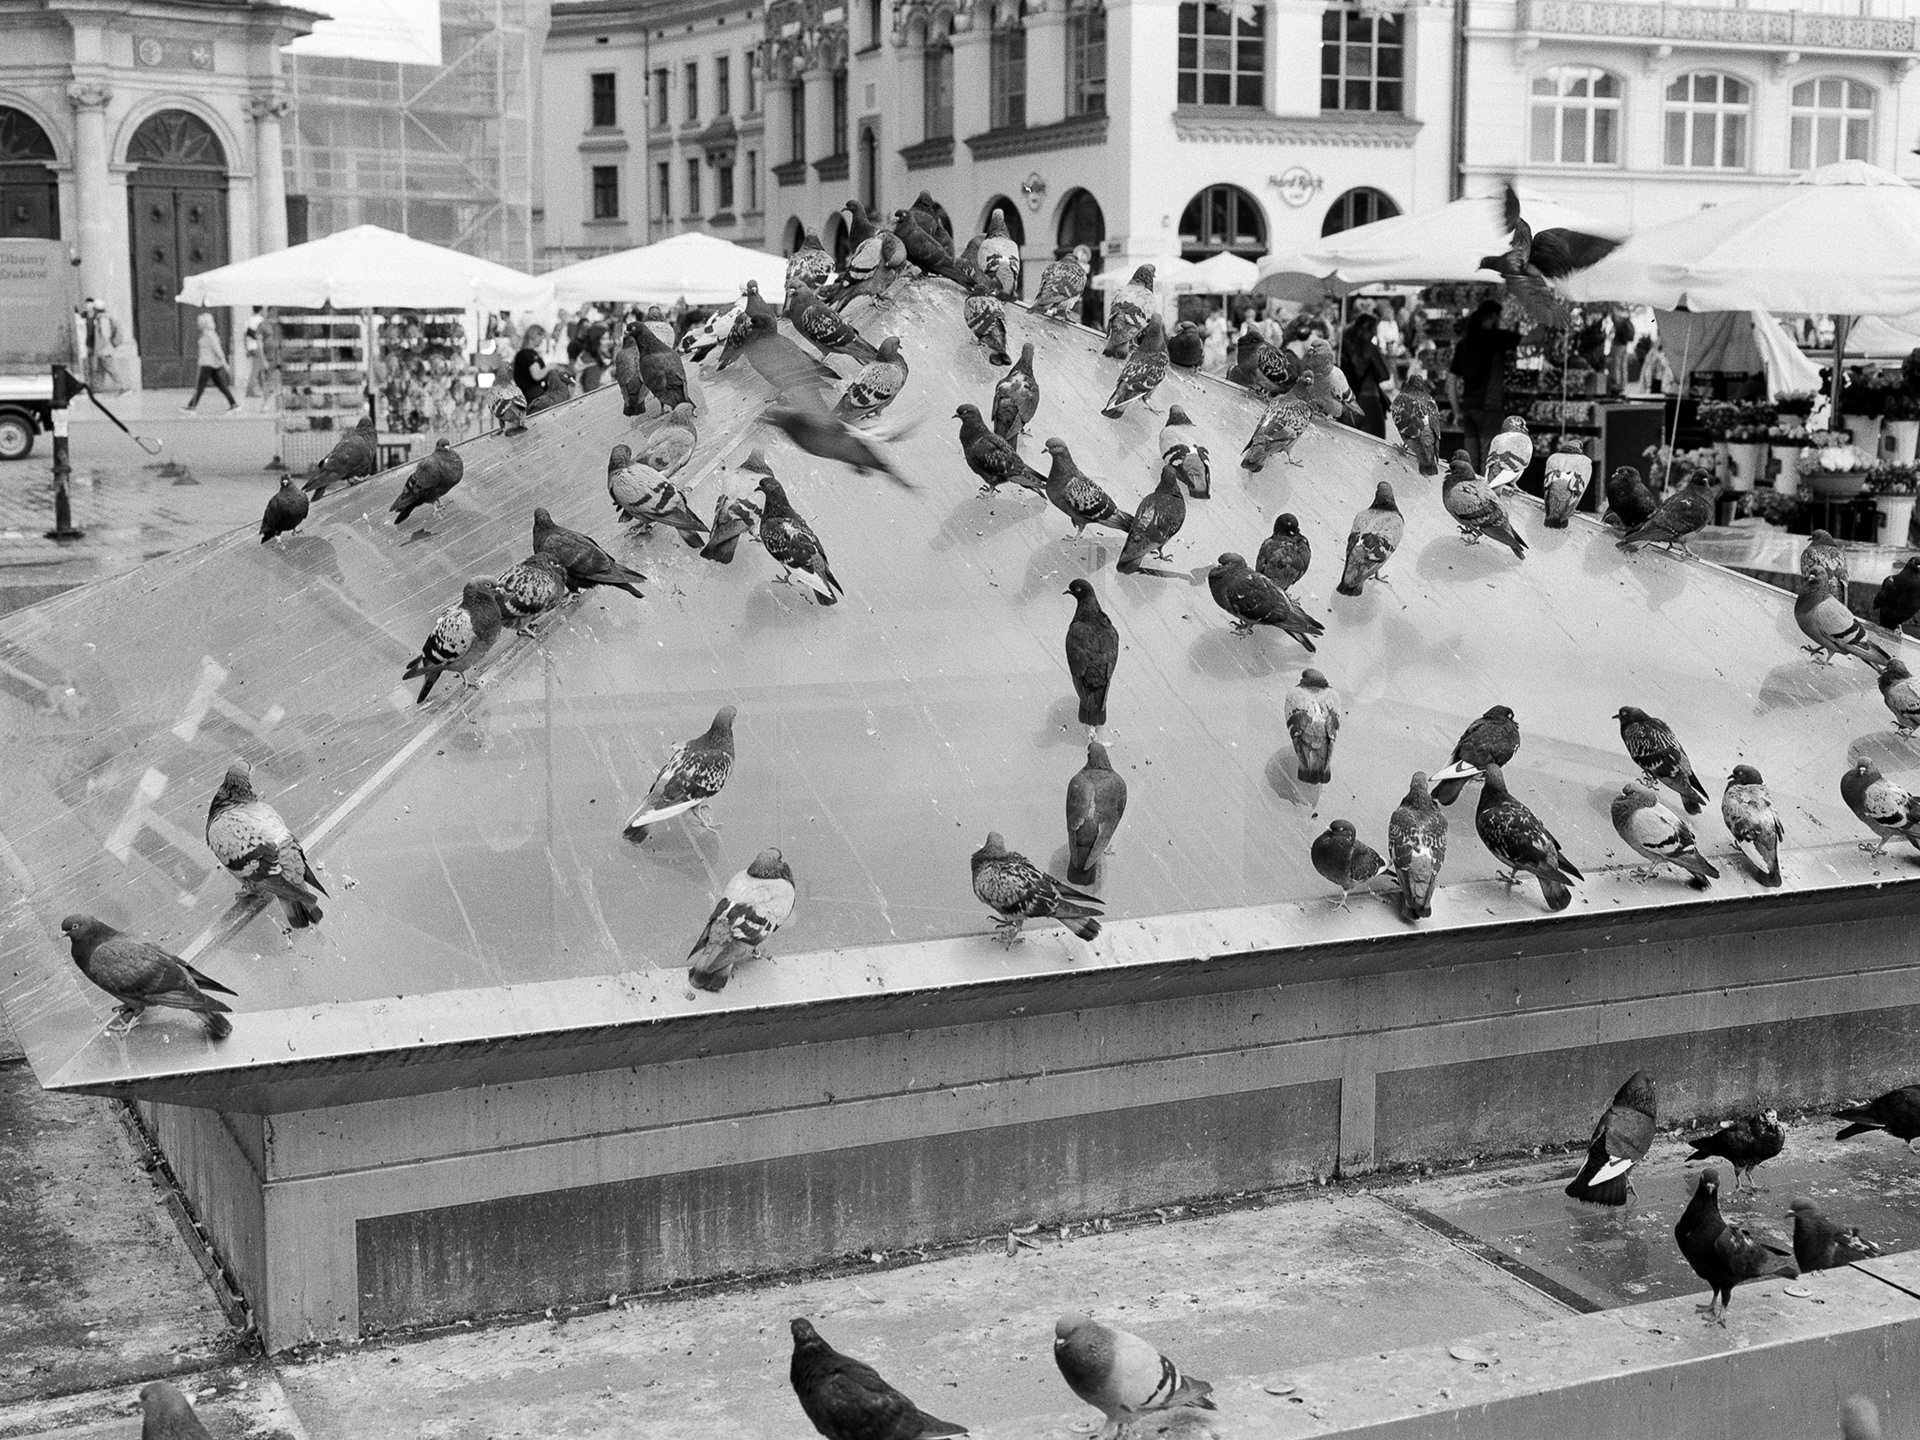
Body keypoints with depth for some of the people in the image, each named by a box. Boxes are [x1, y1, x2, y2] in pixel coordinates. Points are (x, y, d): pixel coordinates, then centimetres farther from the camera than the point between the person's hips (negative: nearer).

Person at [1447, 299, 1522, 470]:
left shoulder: (1463, 343, 13)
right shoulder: (1494, 337, -6)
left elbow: (1451, 381, 14)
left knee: (1471, 463, 9)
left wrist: (1457, 412, 17)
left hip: (1468, 406, 6)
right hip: (1489, 407, -6)